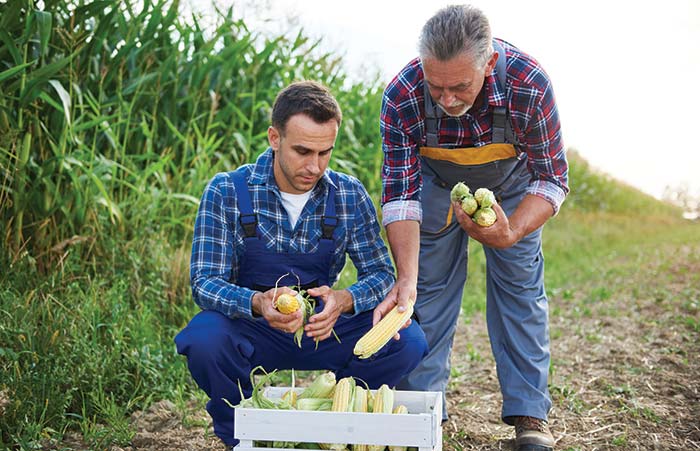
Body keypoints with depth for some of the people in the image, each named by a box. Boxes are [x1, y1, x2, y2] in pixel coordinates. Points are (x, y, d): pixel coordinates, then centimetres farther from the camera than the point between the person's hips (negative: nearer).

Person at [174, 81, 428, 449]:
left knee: (408, 341, -21)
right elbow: (204, 281, -15)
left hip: (321, 324, 2)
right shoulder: (227, 192, -11)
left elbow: (381, 273, -3)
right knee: (204, 340, -35)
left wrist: (344, 301, -28)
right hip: (250, 327, -2)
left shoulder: (350, 195, -3)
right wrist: (257, 303, -38)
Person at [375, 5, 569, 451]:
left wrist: (509, 233, -46)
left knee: (521, 288, -4)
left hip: (509, 184, 0)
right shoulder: (402, 97, -36)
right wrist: (405, 279, -42)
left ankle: (529, 414, 5)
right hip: (435, 180, 1)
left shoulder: (529, 84, -38)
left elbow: (552, 179, -27)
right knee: (429, 289, -1)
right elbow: (400, 194, -30)